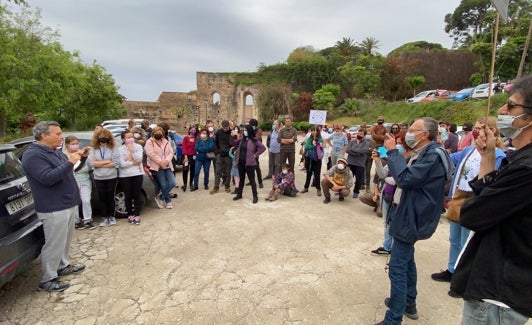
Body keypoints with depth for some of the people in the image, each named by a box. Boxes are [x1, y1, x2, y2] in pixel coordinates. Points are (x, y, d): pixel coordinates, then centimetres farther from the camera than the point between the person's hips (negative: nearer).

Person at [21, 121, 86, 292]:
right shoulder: (33, 155, -17)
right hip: (54, 209, -9)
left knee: (65, 240, 20)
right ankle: (47, 280, 13)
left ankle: (63, 266, 36)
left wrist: (79, 157, 5)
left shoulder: (55, 151, 11)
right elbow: (48, 178, -28)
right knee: (54, 244, 0)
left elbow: (66, 171, 20)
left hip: (68, 204, 9)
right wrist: (70, 163, -29)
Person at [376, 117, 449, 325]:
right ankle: (408, 303, 39)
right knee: (406, 260, 22)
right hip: (408, 214, 11)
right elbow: (406, 178, 15)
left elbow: (405, 178, -29)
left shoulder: (433, 155, -19)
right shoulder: (424, 153, 13)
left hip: (411, 218, -11)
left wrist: (392, 151, -20)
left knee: (397, 268, -6)